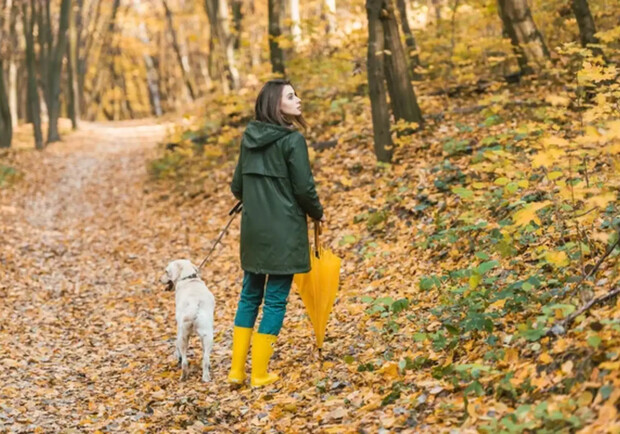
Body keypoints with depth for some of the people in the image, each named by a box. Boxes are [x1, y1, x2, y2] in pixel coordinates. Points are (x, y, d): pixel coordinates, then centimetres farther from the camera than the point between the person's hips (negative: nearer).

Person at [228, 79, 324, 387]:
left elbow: (237, 187, 13)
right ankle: (260, 373, 5)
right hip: (284, 231, -6)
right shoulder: (292, 139, -12)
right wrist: (318, 214, 7)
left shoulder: (249, 138, 8)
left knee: (250, 295, 15)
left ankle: (237, 369, 17)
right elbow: (304, 188, -12)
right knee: (275, 299, 2)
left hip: (253, 229, 6)